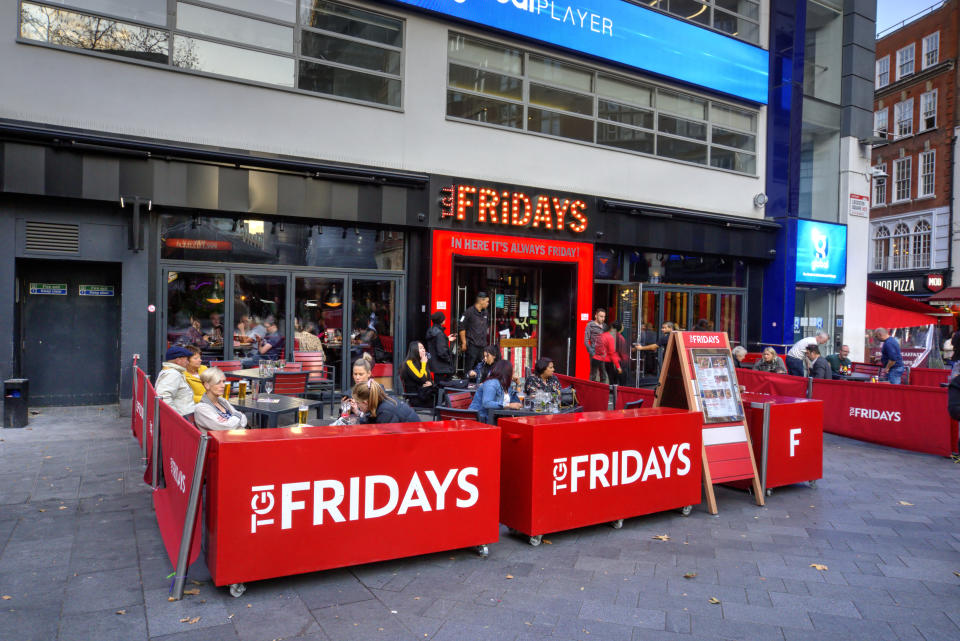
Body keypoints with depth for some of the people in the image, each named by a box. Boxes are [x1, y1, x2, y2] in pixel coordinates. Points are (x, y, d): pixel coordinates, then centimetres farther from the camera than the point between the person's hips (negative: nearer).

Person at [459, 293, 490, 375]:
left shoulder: (485, 313, 12)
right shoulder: (469, 312, -9)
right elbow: (462, 328, -9)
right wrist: (464, 343, -11)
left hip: (483, 345, 7)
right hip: (472, 345, -7)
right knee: (469, 366, -4)